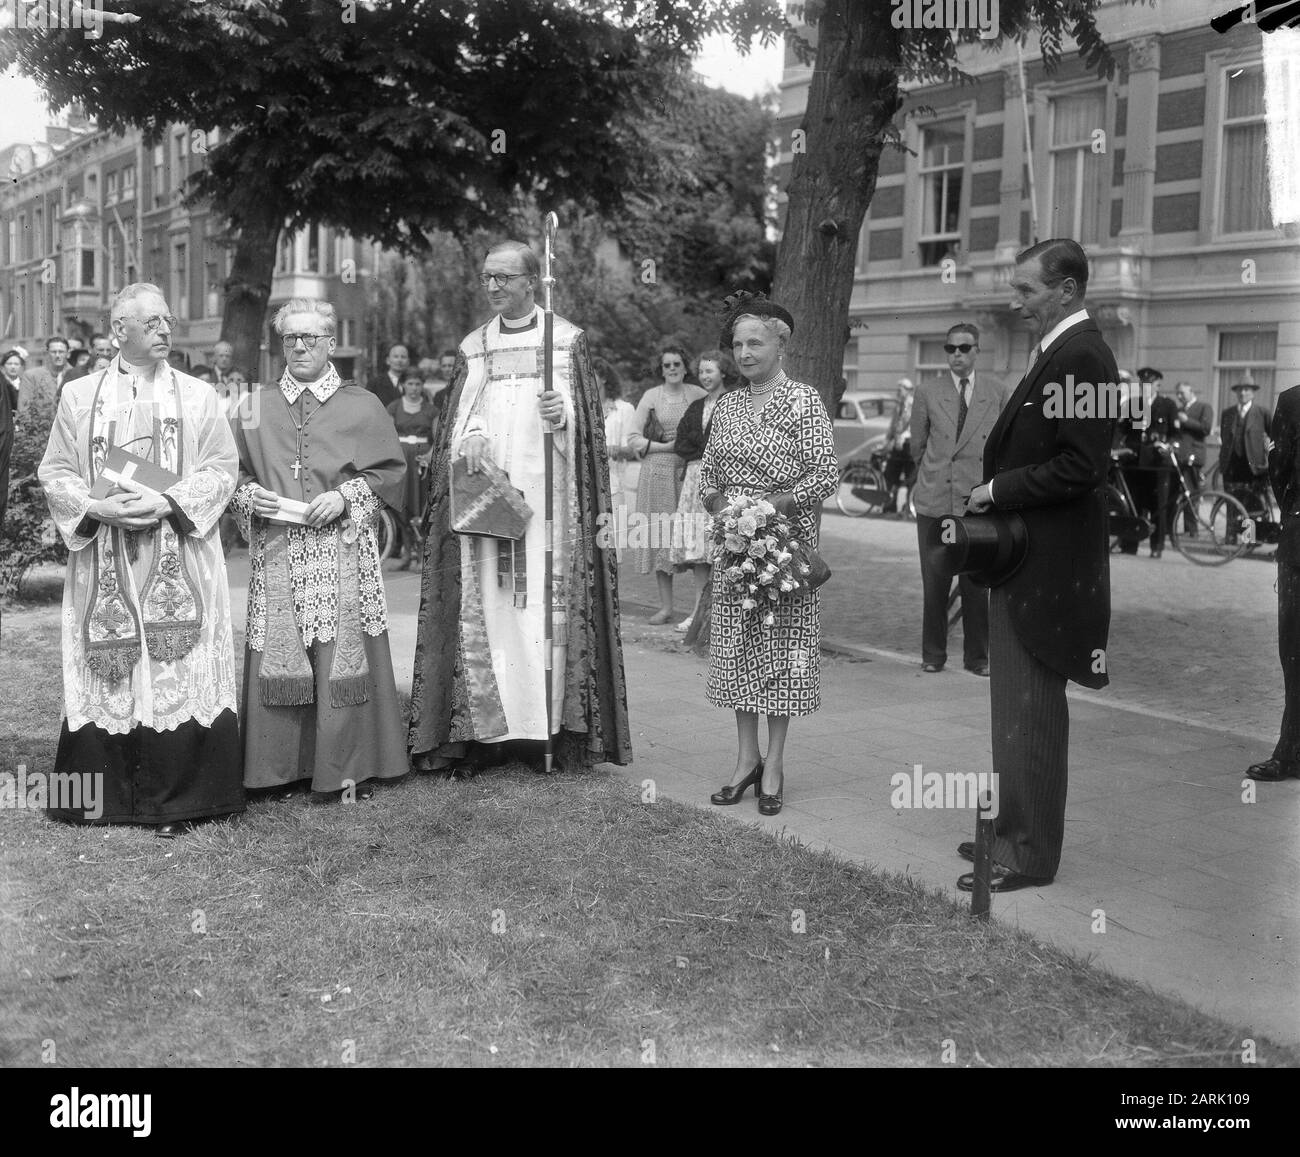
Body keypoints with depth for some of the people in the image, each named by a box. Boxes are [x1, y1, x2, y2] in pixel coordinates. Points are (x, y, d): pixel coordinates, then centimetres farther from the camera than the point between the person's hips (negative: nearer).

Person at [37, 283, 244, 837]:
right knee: (105, 674, 2)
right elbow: (55, 471, 7)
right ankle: (102, 793, 14)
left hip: (179, 561, -1)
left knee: (180, 671, -3)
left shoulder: (198, 396, 6)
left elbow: (221, 467, 1)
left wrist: (168, 504, -14)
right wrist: (97, 508, -11)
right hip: (104, 563, 1)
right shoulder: (78, 395, 8)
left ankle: (175, 799, 6)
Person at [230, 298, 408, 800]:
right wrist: (248, 493, -5)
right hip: (276, 553, 2)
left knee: (342, 656, -3)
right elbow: (231, 471, 15)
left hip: (342, 549, -2)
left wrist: (346, 496, -9)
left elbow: (390, 470, 5)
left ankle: (349, 767, 5)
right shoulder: (258, 406, 12)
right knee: (279, 657, 0)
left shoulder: (362, 406, 6)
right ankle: (284, 767, 9)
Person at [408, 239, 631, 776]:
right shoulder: (474, 347, 16)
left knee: (546, 603, -5)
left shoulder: (566, 339, 7)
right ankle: (481, 728, 0)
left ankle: (548, 725, 0)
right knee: (483, 604, -3)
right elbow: (460, 414, 8)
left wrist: (561, 415, -20)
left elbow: (585, 415, 2)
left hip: (546, 491, -2)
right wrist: (471, 437, -14)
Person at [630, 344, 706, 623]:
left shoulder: (698, 395, 7)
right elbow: (635, 438, 5)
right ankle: (665, 606, 10)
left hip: (690, 471, -1)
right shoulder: (651, 396, 7)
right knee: (659, 535, 2)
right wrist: (667, 446, -8)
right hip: (657, 471, 1)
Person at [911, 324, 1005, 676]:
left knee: (976, 582, 3)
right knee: (934, 581, 1)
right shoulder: (928, 392, 3)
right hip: (935, 501, -1)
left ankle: (977, 656, 15)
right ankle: (933, 655, 15)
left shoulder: (995, 391, 7)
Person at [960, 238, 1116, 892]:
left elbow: (1079, 468, -23)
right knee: (1016, 706, 18)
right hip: (1023, 562, 10)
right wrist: (993, 489, 5)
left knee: (1031, 711, -1)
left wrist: (997, 490, -14)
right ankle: (1015, 831, 30)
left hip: (1046, 563, -10)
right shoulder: (1055, 351, 14)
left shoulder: (1080, 357, -17)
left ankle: (1030, 856, 9)